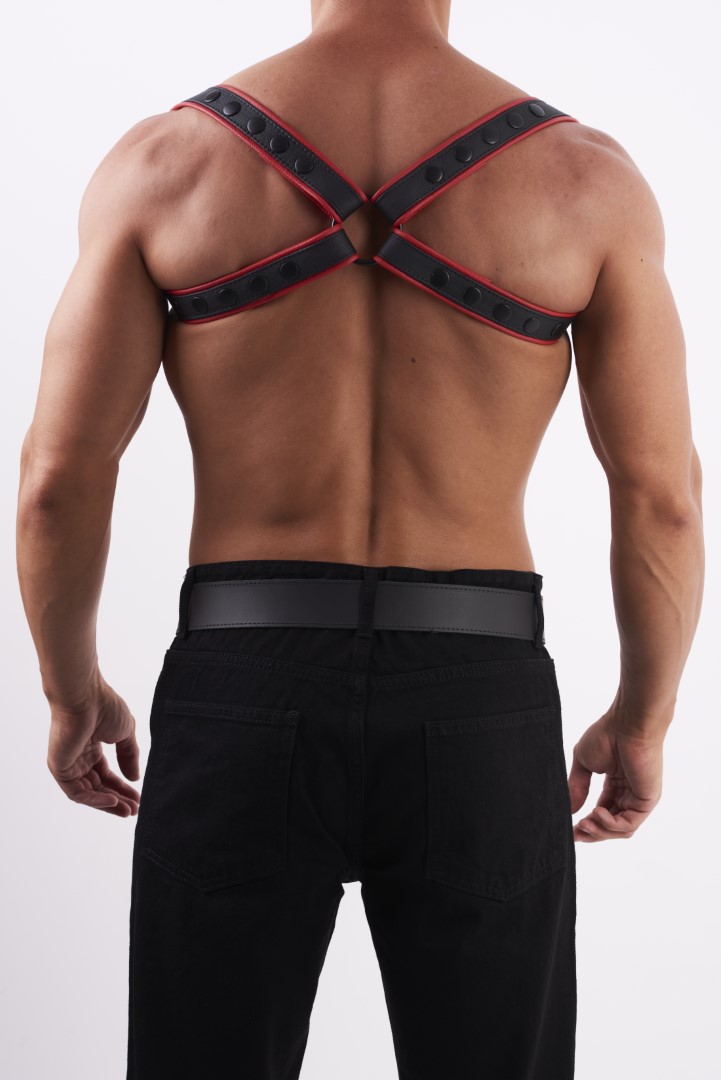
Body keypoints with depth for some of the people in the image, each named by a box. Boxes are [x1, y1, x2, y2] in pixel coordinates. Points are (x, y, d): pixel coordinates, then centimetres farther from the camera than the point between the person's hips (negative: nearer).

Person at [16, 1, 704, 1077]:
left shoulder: (163, 159, -2)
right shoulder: (585, 174, -1)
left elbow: (58, 477, -3)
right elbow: (661, 499, -1)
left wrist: (72, 694, 13)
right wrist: (643, 722, 14)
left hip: (241, 703, 0)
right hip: (478, 718, 0)